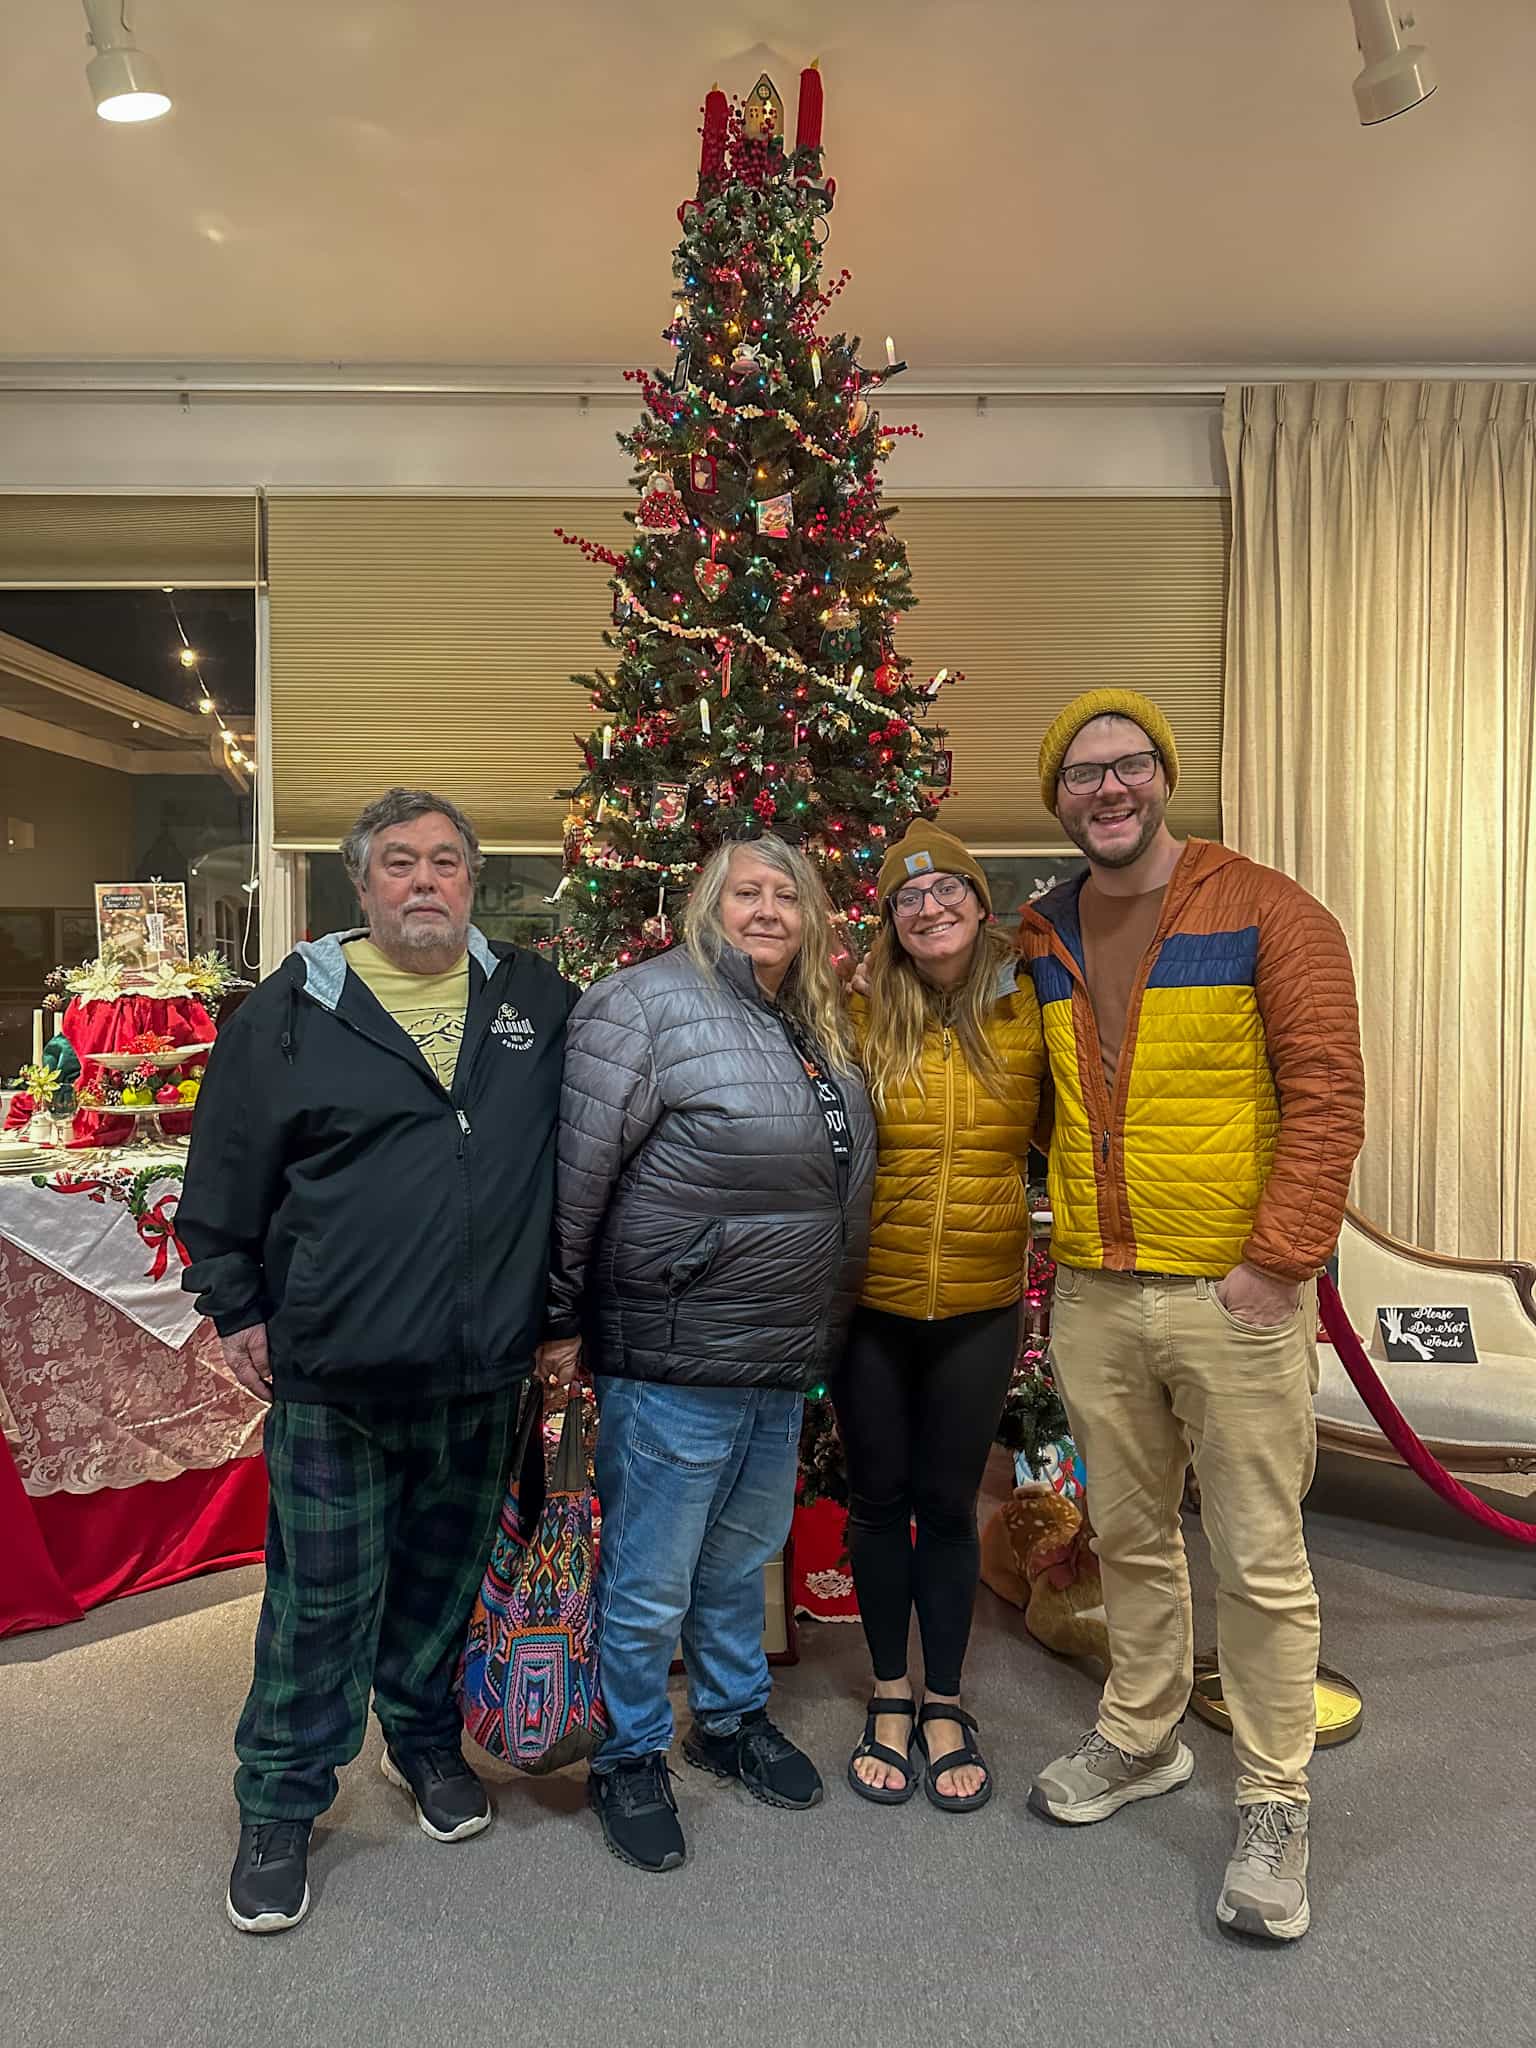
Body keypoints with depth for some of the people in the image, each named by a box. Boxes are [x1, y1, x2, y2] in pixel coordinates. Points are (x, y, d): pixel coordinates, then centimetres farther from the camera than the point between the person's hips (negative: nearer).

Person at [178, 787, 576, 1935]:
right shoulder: (291, 1011, -3)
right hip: (333, 1372, -2)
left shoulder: (537, 1001, 4)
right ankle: (281, 1805, 30)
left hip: (484, 1370, 3)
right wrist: (235, 1309, 2)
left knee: (446, 1575, 20)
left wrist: (559, 1305, 10)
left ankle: (428, 1739, 44)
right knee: (322, 1596, 9)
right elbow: (227, 1176, 3)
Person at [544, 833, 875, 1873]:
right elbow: (577, 1165, -17)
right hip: (674, 1360, -7)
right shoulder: (648, 1003, -15)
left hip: (784, 1362, 8)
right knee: (650, 1581, 9)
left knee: (743, 1558, 24)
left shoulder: (822, 1034, 10)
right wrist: (559, 1318, -15)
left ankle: (735, 1717, 45)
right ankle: (631, 1758, 31)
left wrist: (821, 1333, 20)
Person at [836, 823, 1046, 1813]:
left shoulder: (1028, 1010, -4)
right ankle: (890, 1696, 35)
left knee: (949, 1504, 13)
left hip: (980, 1304, 0)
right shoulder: (863, 1018, -5)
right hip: (871, 1299, 0)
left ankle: (944, 1703, 34)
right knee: (879, 1499, 13)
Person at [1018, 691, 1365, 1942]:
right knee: (1131, 1537, 19)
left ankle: (1276, 1806, 25)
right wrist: (1064, 1230, 8)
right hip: (1094, 1298, 5)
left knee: (1260, 1559, 6)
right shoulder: (1044, 942, 9)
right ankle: (1142, 1739, 39)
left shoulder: (1265, 913, -7)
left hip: (1234, 1296, -4)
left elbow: (1326, 1091, -11)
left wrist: (1281, 1257, -16)